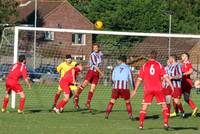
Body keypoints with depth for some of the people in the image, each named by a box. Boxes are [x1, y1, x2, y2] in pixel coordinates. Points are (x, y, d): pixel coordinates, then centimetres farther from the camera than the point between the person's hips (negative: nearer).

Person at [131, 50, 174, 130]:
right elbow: (165, 77, -4)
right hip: (158, 89, -1)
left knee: (144, 107, 8)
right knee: (164, 105, 7)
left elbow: (139, 79, 6)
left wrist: (135, 90, 11)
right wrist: (171, 86, -3)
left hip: (147, 89, 1)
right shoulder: (159, 65, 4)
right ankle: (166, 123, -4)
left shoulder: (144, 66, 6)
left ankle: (140, 125, 2)